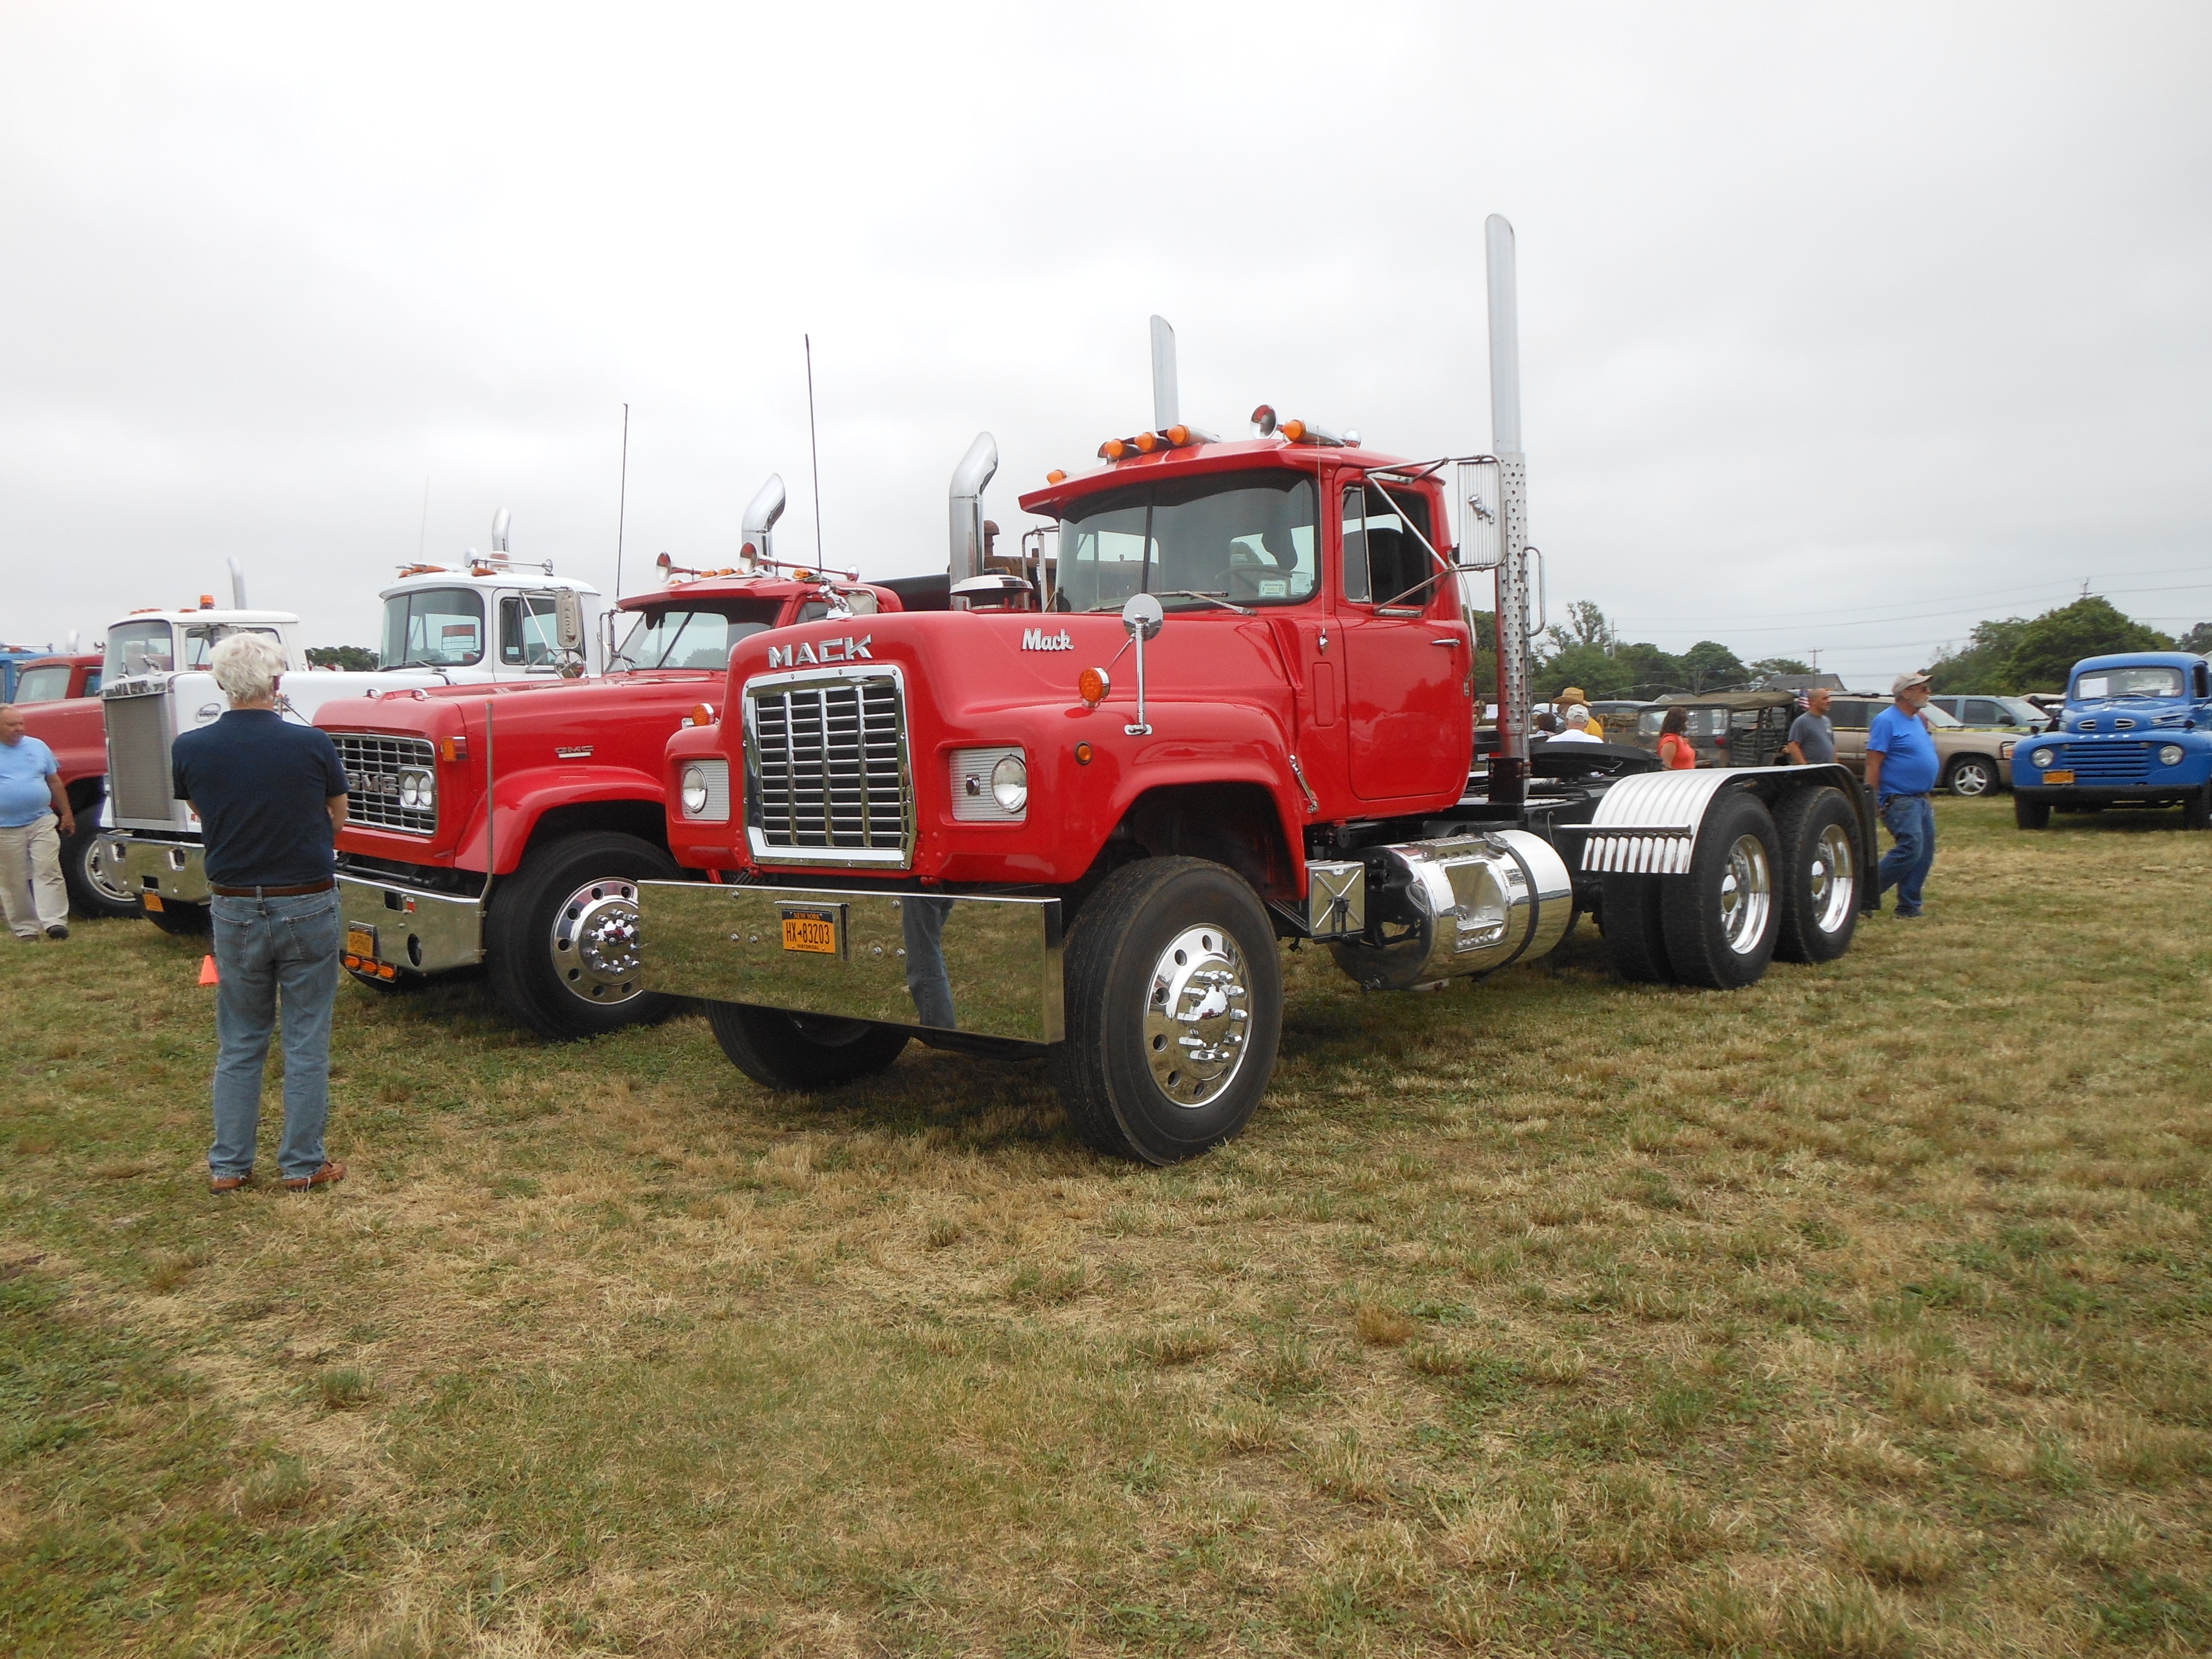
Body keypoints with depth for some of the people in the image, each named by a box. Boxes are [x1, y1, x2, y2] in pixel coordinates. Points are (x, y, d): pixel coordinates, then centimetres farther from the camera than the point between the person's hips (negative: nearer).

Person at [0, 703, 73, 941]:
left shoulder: (37, 747, 9)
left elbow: (54, 781, 16)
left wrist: (66, 813, 14)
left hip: (42, 823, 1)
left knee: (48, 873, -8)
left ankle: (55, 922, -12)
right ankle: (25, 928, 11)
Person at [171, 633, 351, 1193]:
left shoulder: (190, 750, -6)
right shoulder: (312, 744, -13)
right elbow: (339, 817, 3)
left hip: (235, 909, 3)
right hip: (307, 908, -2)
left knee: (239, 1042, 16)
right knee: (307, 1043, 7)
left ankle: (228, 1165, 21)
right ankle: (303, 1164, 13)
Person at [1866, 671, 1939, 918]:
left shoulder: (1918, 720, 17)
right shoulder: (1887, 721, -11)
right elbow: (1874, 763, -16)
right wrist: (1873, 801, -21)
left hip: (1920, 800, 10)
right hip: (1899, 800, -9)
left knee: (1925, 855, 7)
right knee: (1910, 849, -18)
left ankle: (1909, 907, 13)